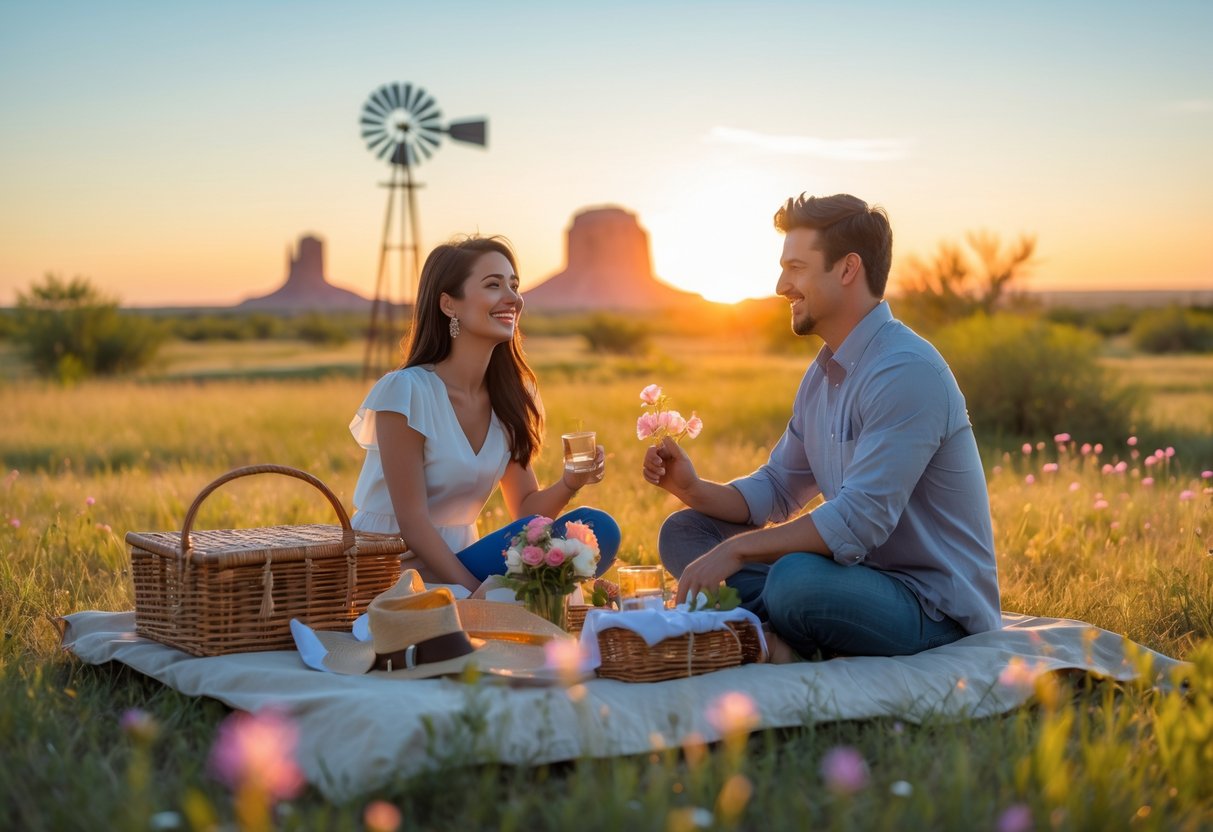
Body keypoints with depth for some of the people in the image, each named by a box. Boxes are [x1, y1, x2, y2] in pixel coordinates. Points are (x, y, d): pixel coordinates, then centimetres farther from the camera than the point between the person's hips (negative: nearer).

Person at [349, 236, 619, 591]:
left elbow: (525, 510, 7)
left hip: (457, 561, 7)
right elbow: (413, 522, -17)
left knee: (596, 529, -14)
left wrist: (569, 484, -14)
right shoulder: (405, 391, -16)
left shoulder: (509, 395, 5)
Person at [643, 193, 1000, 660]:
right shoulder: (822, 374, 12)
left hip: (933, 605, -10)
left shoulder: (907, 372, -20)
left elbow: (860, 520, -27)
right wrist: (694, 489, -3)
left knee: (797, 580, -40)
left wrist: (737, 549, -24)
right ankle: (773, 638, -19)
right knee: (683, 531, 3)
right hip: (858, 571, 10)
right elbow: (776, 490, 16)